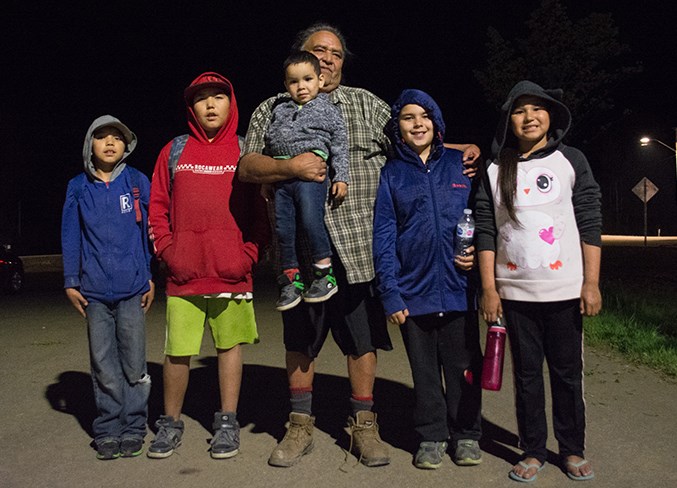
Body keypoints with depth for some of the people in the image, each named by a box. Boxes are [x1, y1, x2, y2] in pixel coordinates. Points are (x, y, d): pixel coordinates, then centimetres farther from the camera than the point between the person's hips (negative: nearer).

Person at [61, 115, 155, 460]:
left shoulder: (137, 182, 3)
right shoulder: (78, 187, 7)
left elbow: (150, 230, 5)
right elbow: (70, 236, 9)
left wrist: (152, 277, 3)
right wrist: (71, 282, 5)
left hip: (132, 288, -1)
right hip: (94, 291, 1)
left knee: (134, 364, 2)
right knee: (103, 364, 6)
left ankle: (133, 429, 15)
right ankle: (107, 431, 18)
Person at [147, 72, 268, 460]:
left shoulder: (245, 153, 6)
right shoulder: (174, 151, 9)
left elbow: (261, 211, 4)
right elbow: (157, 209, 9)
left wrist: (249, 254, -7)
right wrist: (169, 253, -2)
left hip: (233, 276, 0)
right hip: (184, 276, 1)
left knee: (230, 345, 8)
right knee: (177, 351, 5)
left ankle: (228, 423, 21)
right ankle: (171, 424, 23)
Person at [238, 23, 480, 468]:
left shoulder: (366, 104, 14)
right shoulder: (271, 110, 11)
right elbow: (247, 167, 2)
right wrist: (290, 167, -15)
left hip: (358, 247, 0)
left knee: (363, 339, 6)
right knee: (299, 341, 11)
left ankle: (364, 424, 23)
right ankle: (301, 426, 26)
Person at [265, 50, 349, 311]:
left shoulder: (328, 110, 10)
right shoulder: (279, 109, 21)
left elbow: (340, 145, 6)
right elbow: (269, 144, 23)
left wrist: (341, 178, -2)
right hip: (281, 177, 5)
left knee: (311, 219, -18)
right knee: (283, 227, 1)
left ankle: (324, 273, -4)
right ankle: (291, 278, 12)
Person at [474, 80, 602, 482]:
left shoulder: (571, 161, 4)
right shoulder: (496, 171, 6)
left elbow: (590, 224, 1)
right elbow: (486, 233, 3)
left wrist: (592, 283, -5)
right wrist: (489, 289, -2)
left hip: (565, 290, -1)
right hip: (515, 293, 1)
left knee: (568, 372, 8)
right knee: (527, 373, 10)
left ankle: (572, 450, 25)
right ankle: (533, 452, 23)